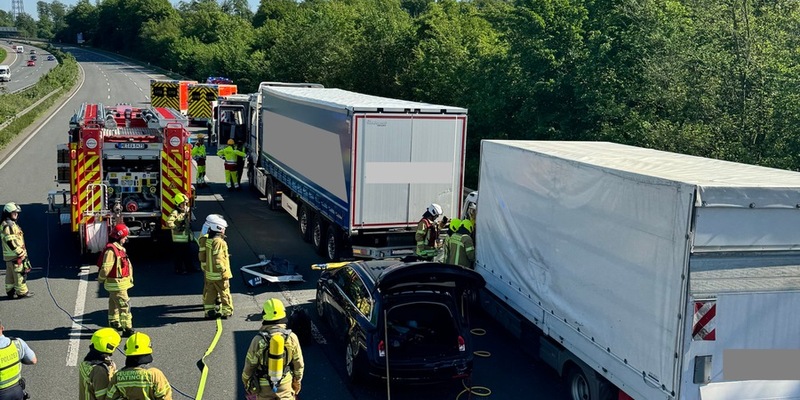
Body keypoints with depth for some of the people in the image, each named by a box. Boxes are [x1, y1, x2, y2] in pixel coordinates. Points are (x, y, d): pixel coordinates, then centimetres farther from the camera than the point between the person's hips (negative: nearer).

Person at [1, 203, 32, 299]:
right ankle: (22, 292, 1)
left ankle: (10, 291, 23)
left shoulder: (11, 224, 16)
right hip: (15, 255, -11)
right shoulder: (8, 226, -18)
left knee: (10, 275, 16)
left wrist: (22, 251, 22)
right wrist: (19, 252, -20)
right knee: (20, 273, -4)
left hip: (10, 256, 11)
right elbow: (10, 241, -23)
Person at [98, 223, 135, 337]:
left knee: (114, 303, 23)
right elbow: (106, 267, -23)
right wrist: (101, 279, -9)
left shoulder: (119, 248, 12)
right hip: (116, 284, -10)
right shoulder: (111, 250, -22)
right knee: (124, 305, -11)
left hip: (121, 283, 10)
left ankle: (114, 323, 37)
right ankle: (127, 329, -11)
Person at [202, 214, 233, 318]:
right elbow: (217, 259, -26)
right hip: (219, 275, -8)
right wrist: (223, 271, -21)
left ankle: (209, 311, 20)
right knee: (225, 293, 4)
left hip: (209, 274, 9)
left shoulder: (209, 240, 6)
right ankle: (227, 312, 12)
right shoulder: (219, 241, -21)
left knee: (210, 293, 14)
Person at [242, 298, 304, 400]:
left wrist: (246, 382, 9)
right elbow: (299, 364, -3)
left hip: (264, 385, -1)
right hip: (286, 384, 1)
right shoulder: (291, 338, -13)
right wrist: (297, 381, 14)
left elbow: (249, 365, -8)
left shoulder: (258, 340, -19)